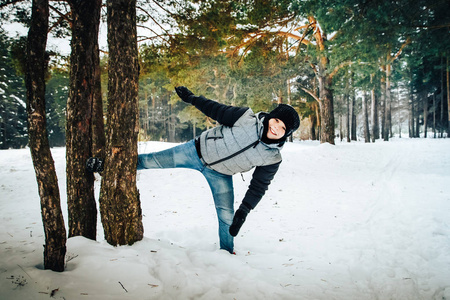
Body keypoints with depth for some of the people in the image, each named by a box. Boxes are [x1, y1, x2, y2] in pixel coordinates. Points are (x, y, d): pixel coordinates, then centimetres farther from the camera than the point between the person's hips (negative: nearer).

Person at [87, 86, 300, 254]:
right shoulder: (247, 118, -22)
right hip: (198, 150, 0)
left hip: (219, 175, 1)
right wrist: (191, 98, -1)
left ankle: (227, 252, 31)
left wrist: (243, 212, -13)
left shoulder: (272, 158, -18)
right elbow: (218, 111, -7)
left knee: (226, 215, 2)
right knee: (152, 161, -1)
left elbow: (258, 187, -10)